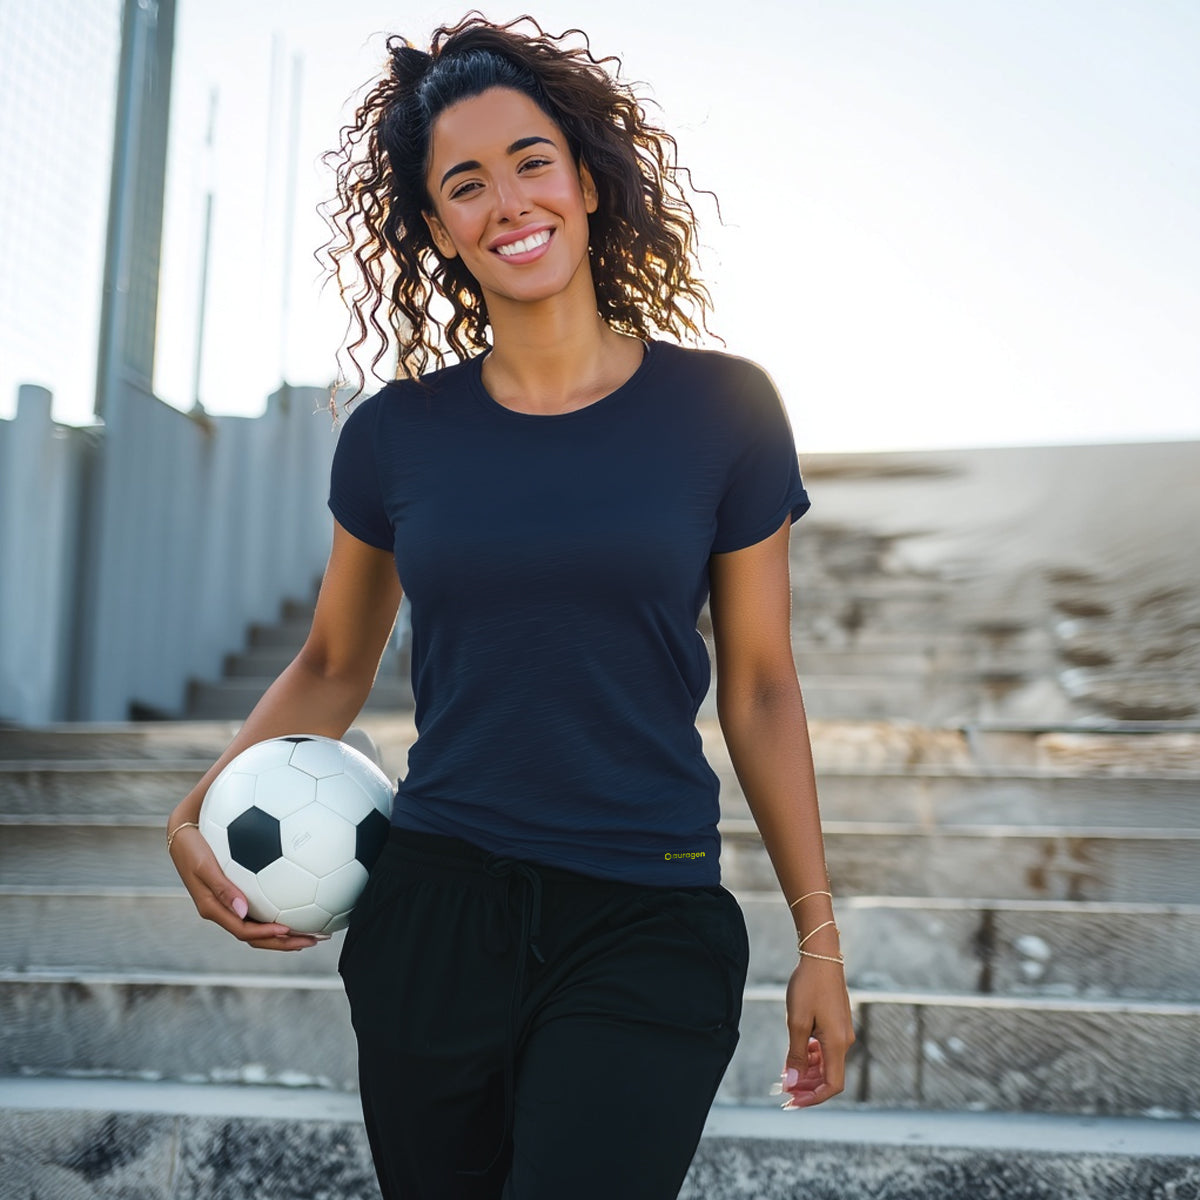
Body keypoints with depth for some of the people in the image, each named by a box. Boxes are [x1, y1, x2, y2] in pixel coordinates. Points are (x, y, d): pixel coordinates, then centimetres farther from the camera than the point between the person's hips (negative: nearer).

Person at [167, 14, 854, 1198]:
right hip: (435, 911, 2)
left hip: (647, 928, -2)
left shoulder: (721, 410, -2)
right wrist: (198, 812, -1)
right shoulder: (397, 433, 2)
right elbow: (331, 667, 14)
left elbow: (758, 690, 3)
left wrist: (818, 936, 3)